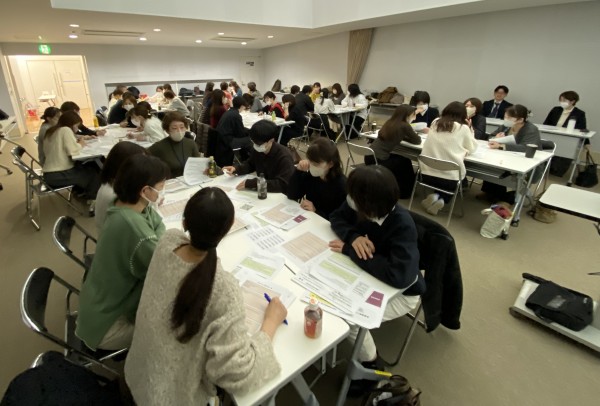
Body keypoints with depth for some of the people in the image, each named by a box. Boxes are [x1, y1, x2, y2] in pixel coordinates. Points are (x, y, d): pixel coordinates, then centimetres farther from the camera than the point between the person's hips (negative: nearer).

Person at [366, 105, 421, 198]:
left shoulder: (390, 122, 11)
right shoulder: (404, 126, -10)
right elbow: (417, 141, 4)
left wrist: (409, 134, 18)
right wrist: (412, 133, 23)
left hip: (370, 157, 8)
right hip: (378, 160, -7)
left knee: (400, 159, 26)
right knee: (406, 162, 15)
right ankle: (404, 192, 30)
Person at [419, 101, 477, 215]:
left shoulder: (435, 123, 8)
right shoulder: (463, 128, -3)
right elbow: (472, 149, 12)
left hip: (427, 173, 4)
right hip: (450, 176, -4)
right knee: (462, 180, 32)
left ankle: (436, 196, 6)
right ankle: (441, 199, 5)